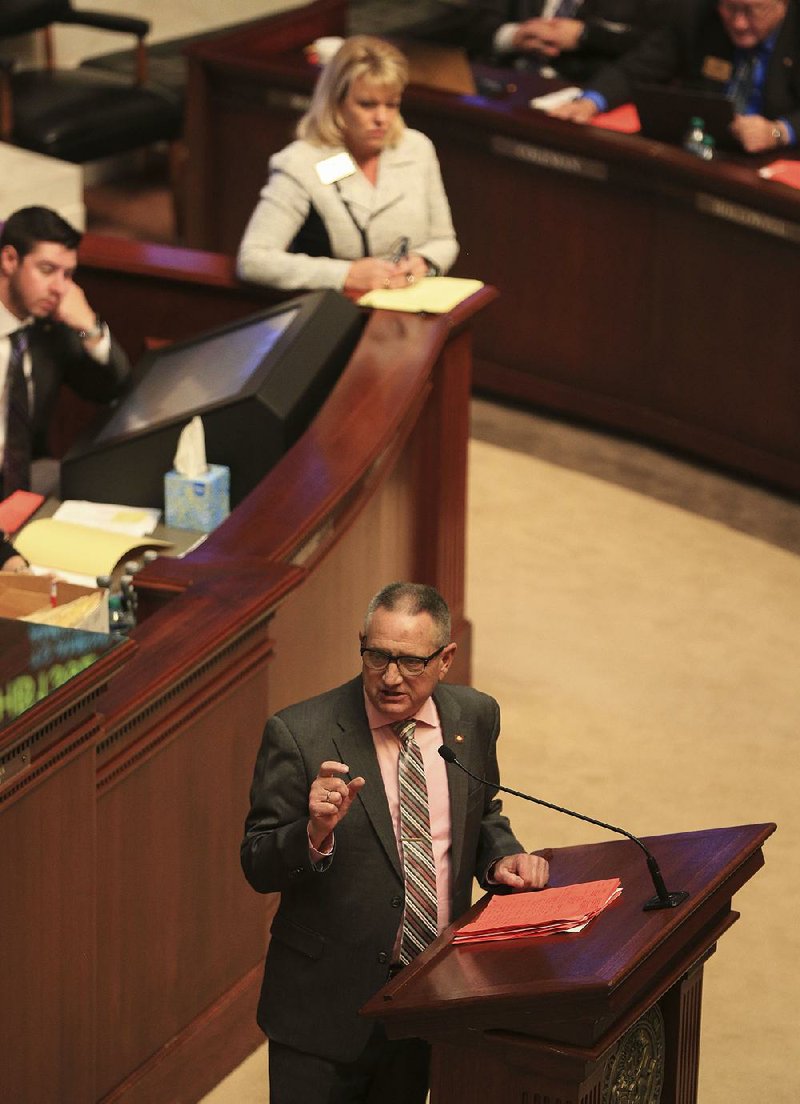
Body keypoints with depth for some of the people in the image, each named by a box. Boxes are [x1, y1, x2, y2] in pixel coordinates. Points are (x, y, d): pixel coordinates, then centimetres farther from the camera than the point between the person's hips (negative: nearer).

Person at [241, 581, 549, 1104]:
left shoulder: (474, 717, 0)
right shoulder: (298, 734, -14)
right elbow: (259, 867, -11)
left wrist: (502, 856, -3)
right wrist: (315, 831, -31)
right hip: (329, 1000, -4)